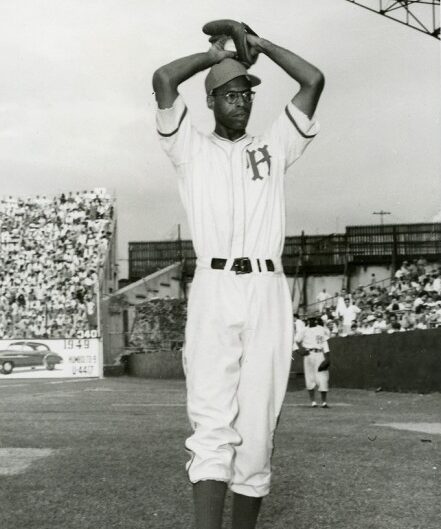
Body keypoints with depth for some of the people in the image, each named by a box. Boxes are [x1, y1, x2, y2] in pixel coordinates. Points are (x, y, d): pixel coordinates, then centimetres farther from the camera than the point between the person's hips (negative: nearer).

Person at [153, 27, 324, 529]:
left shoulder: (274, 147, 21)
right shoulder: (192, 149, 15)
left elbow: (314, 80, 14)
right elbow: (163, 79, 2)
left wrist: (260, 45, 22)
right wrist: (212, 55, 18)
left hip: (269, 294, 2)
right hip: (213, 290, -2)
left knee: (257, 428, -1)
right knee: (213, 426, -13)